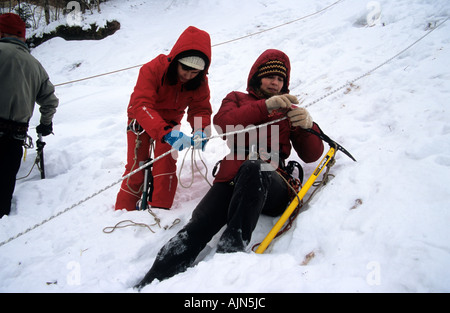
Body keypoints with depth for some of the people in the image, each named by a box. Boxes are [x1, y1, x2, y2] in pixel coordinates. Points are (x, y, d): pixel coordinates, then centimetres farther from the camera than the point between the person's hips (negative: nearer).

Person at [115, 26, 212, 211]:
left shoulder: (199, 82, -19)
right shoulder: (152, 70, -34)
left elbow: (201, 109, -16)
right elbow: (141, 106, -44)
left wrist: (200, 130, -42)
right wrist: (166, 133, -59)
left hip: (170, 122, 3)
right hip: (142, 120, -3)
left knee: (166, 163, -15)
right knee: (137, 166, -8)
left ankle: (160, 208, -3)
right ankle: (124, 209, 7)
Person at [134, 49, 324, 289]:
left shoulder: (289, 110, 28)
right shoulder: (237, 99, 27)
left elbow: (311, 155, 17)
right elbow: (222, 121, 1)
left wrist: (307, 126, -5)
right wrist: (264, 106, -12)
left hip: (270, 184, 0)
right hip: (232, 180, 1)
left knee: (253, 168, -38)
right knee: (196, 229, -26)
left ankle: (231, 247, -44)